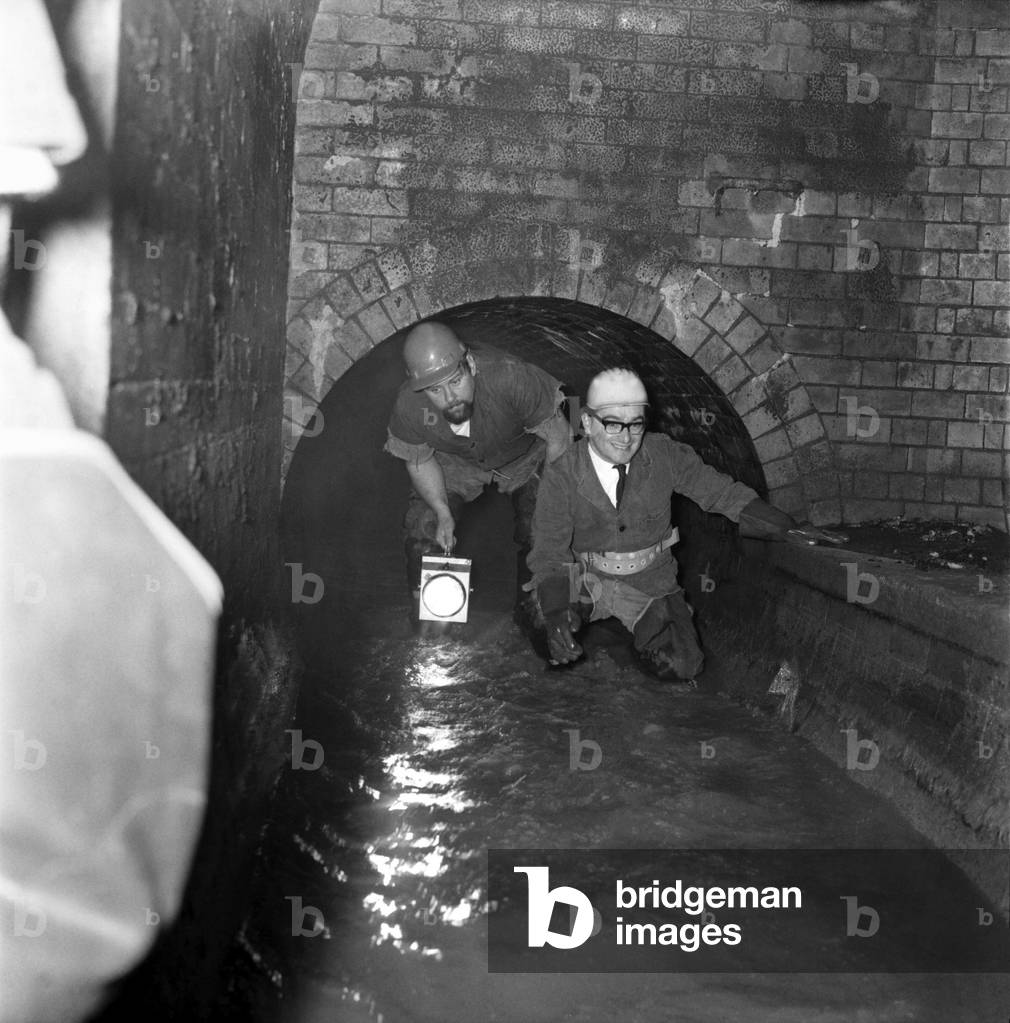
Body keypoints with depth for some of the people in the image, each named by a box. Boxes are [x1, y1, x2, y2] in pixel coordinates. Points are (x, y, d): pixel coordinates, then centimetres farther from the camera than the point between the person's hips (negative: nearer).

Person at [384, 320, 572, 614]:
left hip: (524, 457, -1)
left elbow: (558, 438, -27)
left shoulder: (509, 378, -44)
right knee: (422, 530, -8)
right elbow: (420, 460, -10)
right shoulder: (408, 406, -34)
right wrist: (443, 512, -18)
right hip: (455, 463, 2)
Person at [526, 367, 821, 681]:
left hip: (650, 582, 1)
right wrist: (555, 616, -34)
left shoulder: (665, 455, -11)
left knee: (681, 667, -18)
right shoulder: (561, 479, -16)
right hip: (587, 581, -1)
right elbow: (549, 554, -17)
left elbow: (722, 492, -1)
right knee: (555, 649, -26)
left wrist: (787, 528, -8)